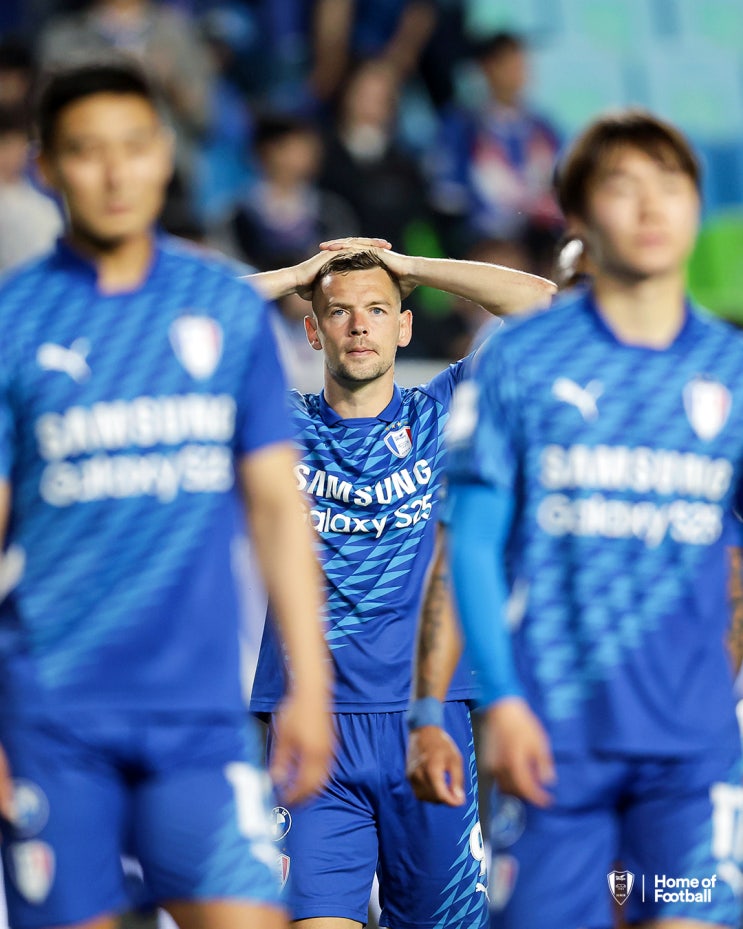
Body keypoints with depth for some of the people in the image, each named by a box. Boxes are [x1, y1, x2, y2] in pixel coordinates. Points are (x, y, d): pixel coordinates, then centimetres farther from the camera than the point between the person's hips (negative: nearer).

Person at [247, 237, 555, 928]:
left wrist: (412, 267, 9)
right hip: (311, 724, -1)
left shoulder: (443, 416, 11)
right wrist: (297, 275, 7)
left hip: (429, 717, 1)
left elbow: (546, 306, 3)